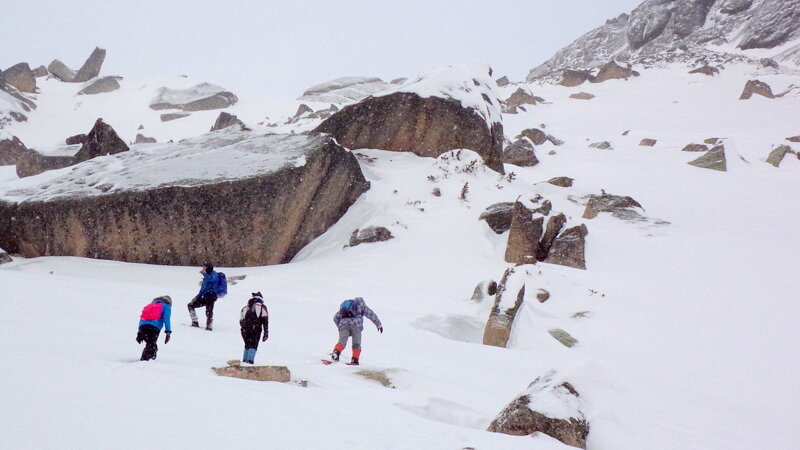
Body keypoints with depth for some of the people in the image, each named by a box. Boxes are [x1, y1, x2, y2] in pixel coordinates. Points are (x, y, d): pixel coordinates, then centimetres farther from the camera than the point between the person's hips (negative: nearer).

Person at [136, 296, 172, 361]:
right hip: (154, 327, -5)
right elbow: (166, 319, 1)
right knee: (151, 345, -11)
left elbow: (142, 318, 29)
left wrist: (139, 333, 28)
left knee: (150, 344, 19)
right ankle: (144, 359, -26)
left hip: (142, 326, 5)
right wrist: (168, 332, -5)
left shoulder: (151, 305, 35)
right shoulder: (166, 306, 20)